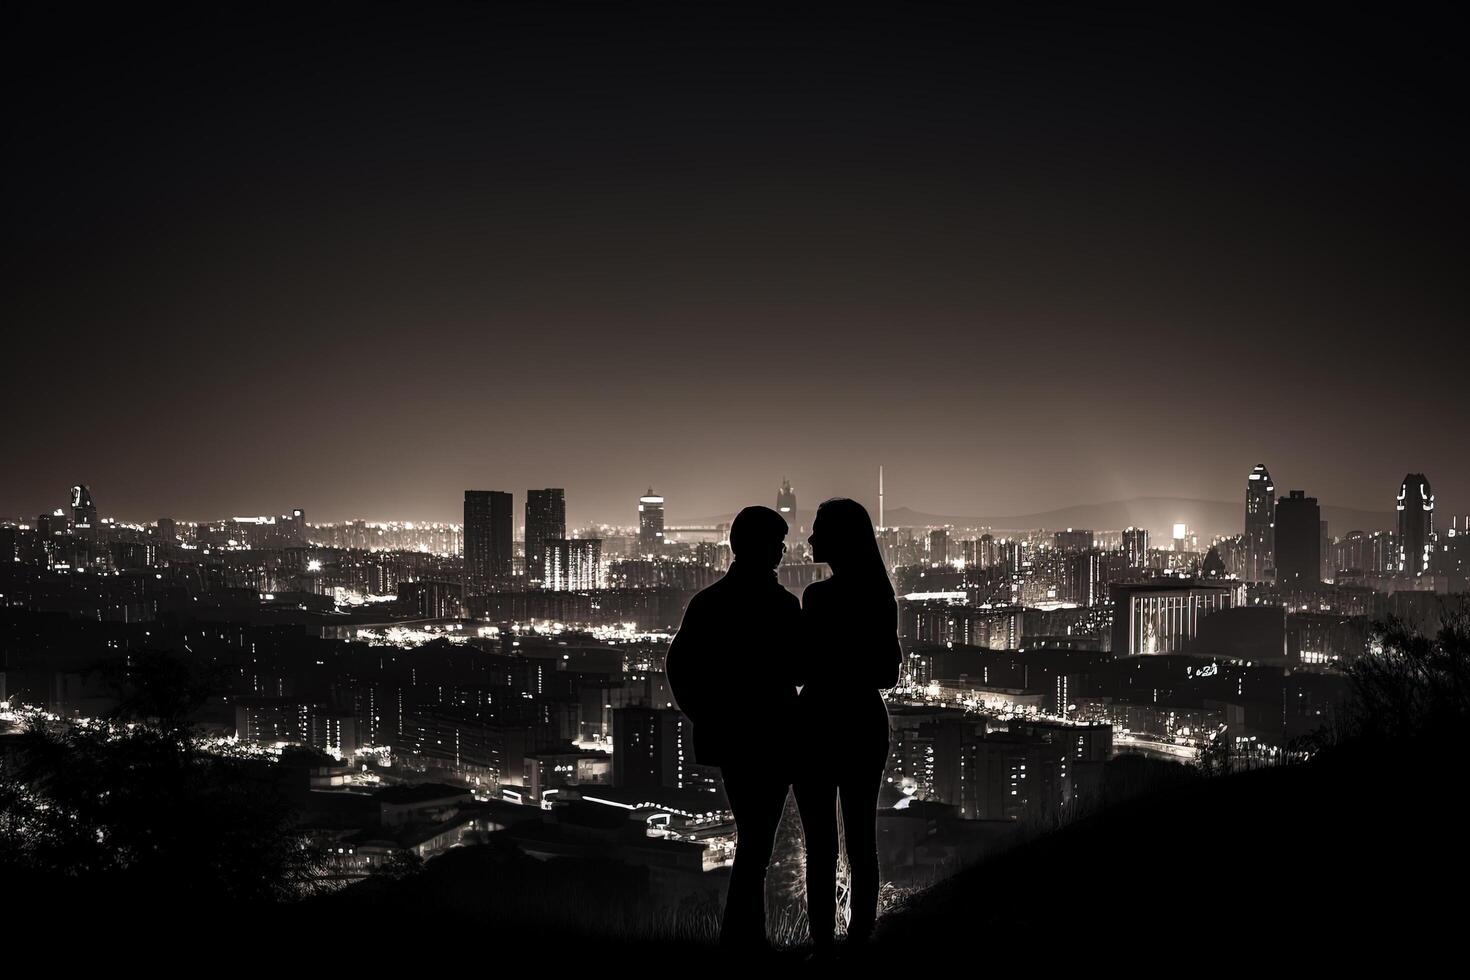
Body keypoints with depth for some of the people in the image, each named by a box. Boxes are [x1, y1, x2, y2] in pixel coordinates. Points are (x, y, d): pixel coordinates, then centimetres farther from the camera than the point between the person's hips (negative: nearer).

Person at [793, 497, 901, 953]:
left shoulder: (820, 596, -16)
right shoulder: (879, 595, 5)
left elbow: (805, 670, -16)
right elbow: (888, 672, 9)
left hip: (822, 724, -7)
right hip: (867, 721, 7)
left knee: (821, 842, -1)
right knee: (861, 838, 11)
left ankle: (824, 941, 2)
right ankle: (860, 935, 16)